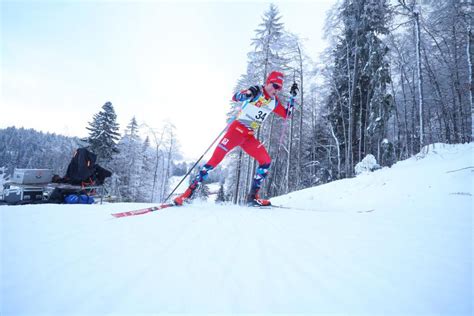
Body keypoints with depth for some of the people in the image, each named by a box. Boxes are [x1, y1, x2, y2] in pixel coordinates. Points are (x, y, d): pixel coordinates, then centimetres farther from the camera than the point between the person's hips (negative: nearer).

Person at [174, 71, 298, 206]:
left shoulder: (274, 101, 12)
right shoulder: (256, 91, -7)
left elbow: (286, 114, 20)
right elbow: (235, 97, -20)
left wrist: (292, 96, 12)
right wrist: (248, 93, -40)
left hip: (250, 136, 6)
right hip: (236, 130, -6)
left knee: (266, 161, -7)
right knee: (215, 159, -15)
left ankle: (253, 196, -1)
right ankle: (189, 191, -9)